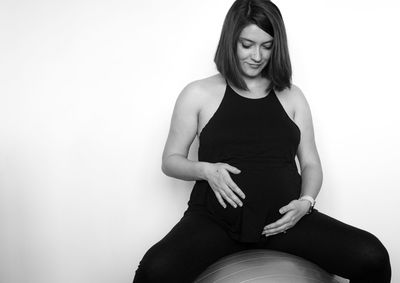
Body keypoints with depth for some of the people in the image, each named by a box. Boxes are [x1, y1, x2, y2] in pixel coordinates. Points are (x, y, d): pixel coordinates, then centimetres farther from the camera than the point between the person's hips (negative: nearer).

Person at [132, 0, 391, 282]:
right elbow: (171, 161, 11)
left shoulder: (291, 96, 15)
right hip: (216, 216, -2)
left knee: (373, 258, -19)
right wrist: (205, 169, -9)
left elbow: (311, 164, 16)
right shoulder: (198, 94, 7)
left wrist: (306, 202, -4)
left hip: (284, 217, 3)